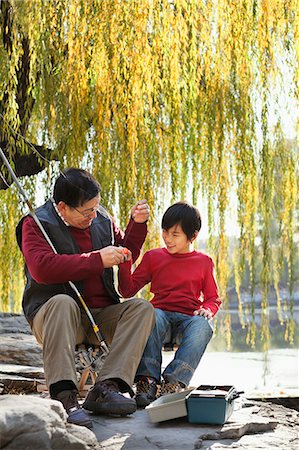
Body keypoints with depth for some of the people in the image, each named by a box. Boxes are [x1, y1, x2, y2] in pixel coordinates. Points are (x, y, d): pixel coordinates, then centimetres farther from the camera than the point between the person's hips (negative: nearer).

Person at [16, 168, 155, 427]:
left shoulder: (101, 219, 13)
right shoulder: (37, 224, -5)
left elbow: (126, 254, 28)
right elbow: (41, 268, -23)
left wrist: (138, 224, 9)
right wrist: (97, 260, -22)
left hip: (101, 315, 5)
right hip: (51, 315, -5)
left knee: (143, 308, -20)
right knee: (62, 302, -37)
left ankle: (105, 388, -35)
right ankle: (64, 396, -47)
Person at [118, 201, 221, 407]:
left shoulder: (204, 262, 15)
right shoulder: (153, 257, 15)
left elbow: (213, 298, 17)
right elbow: (128, 290, 10)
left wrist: (207, 310, -6)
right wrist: (125, 264, -7)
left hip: (189, 319, 0)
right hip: (162, 314, 0)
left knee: (203, 326, -35)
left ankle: (175, 380, -41)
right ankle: (147, 379, -38)